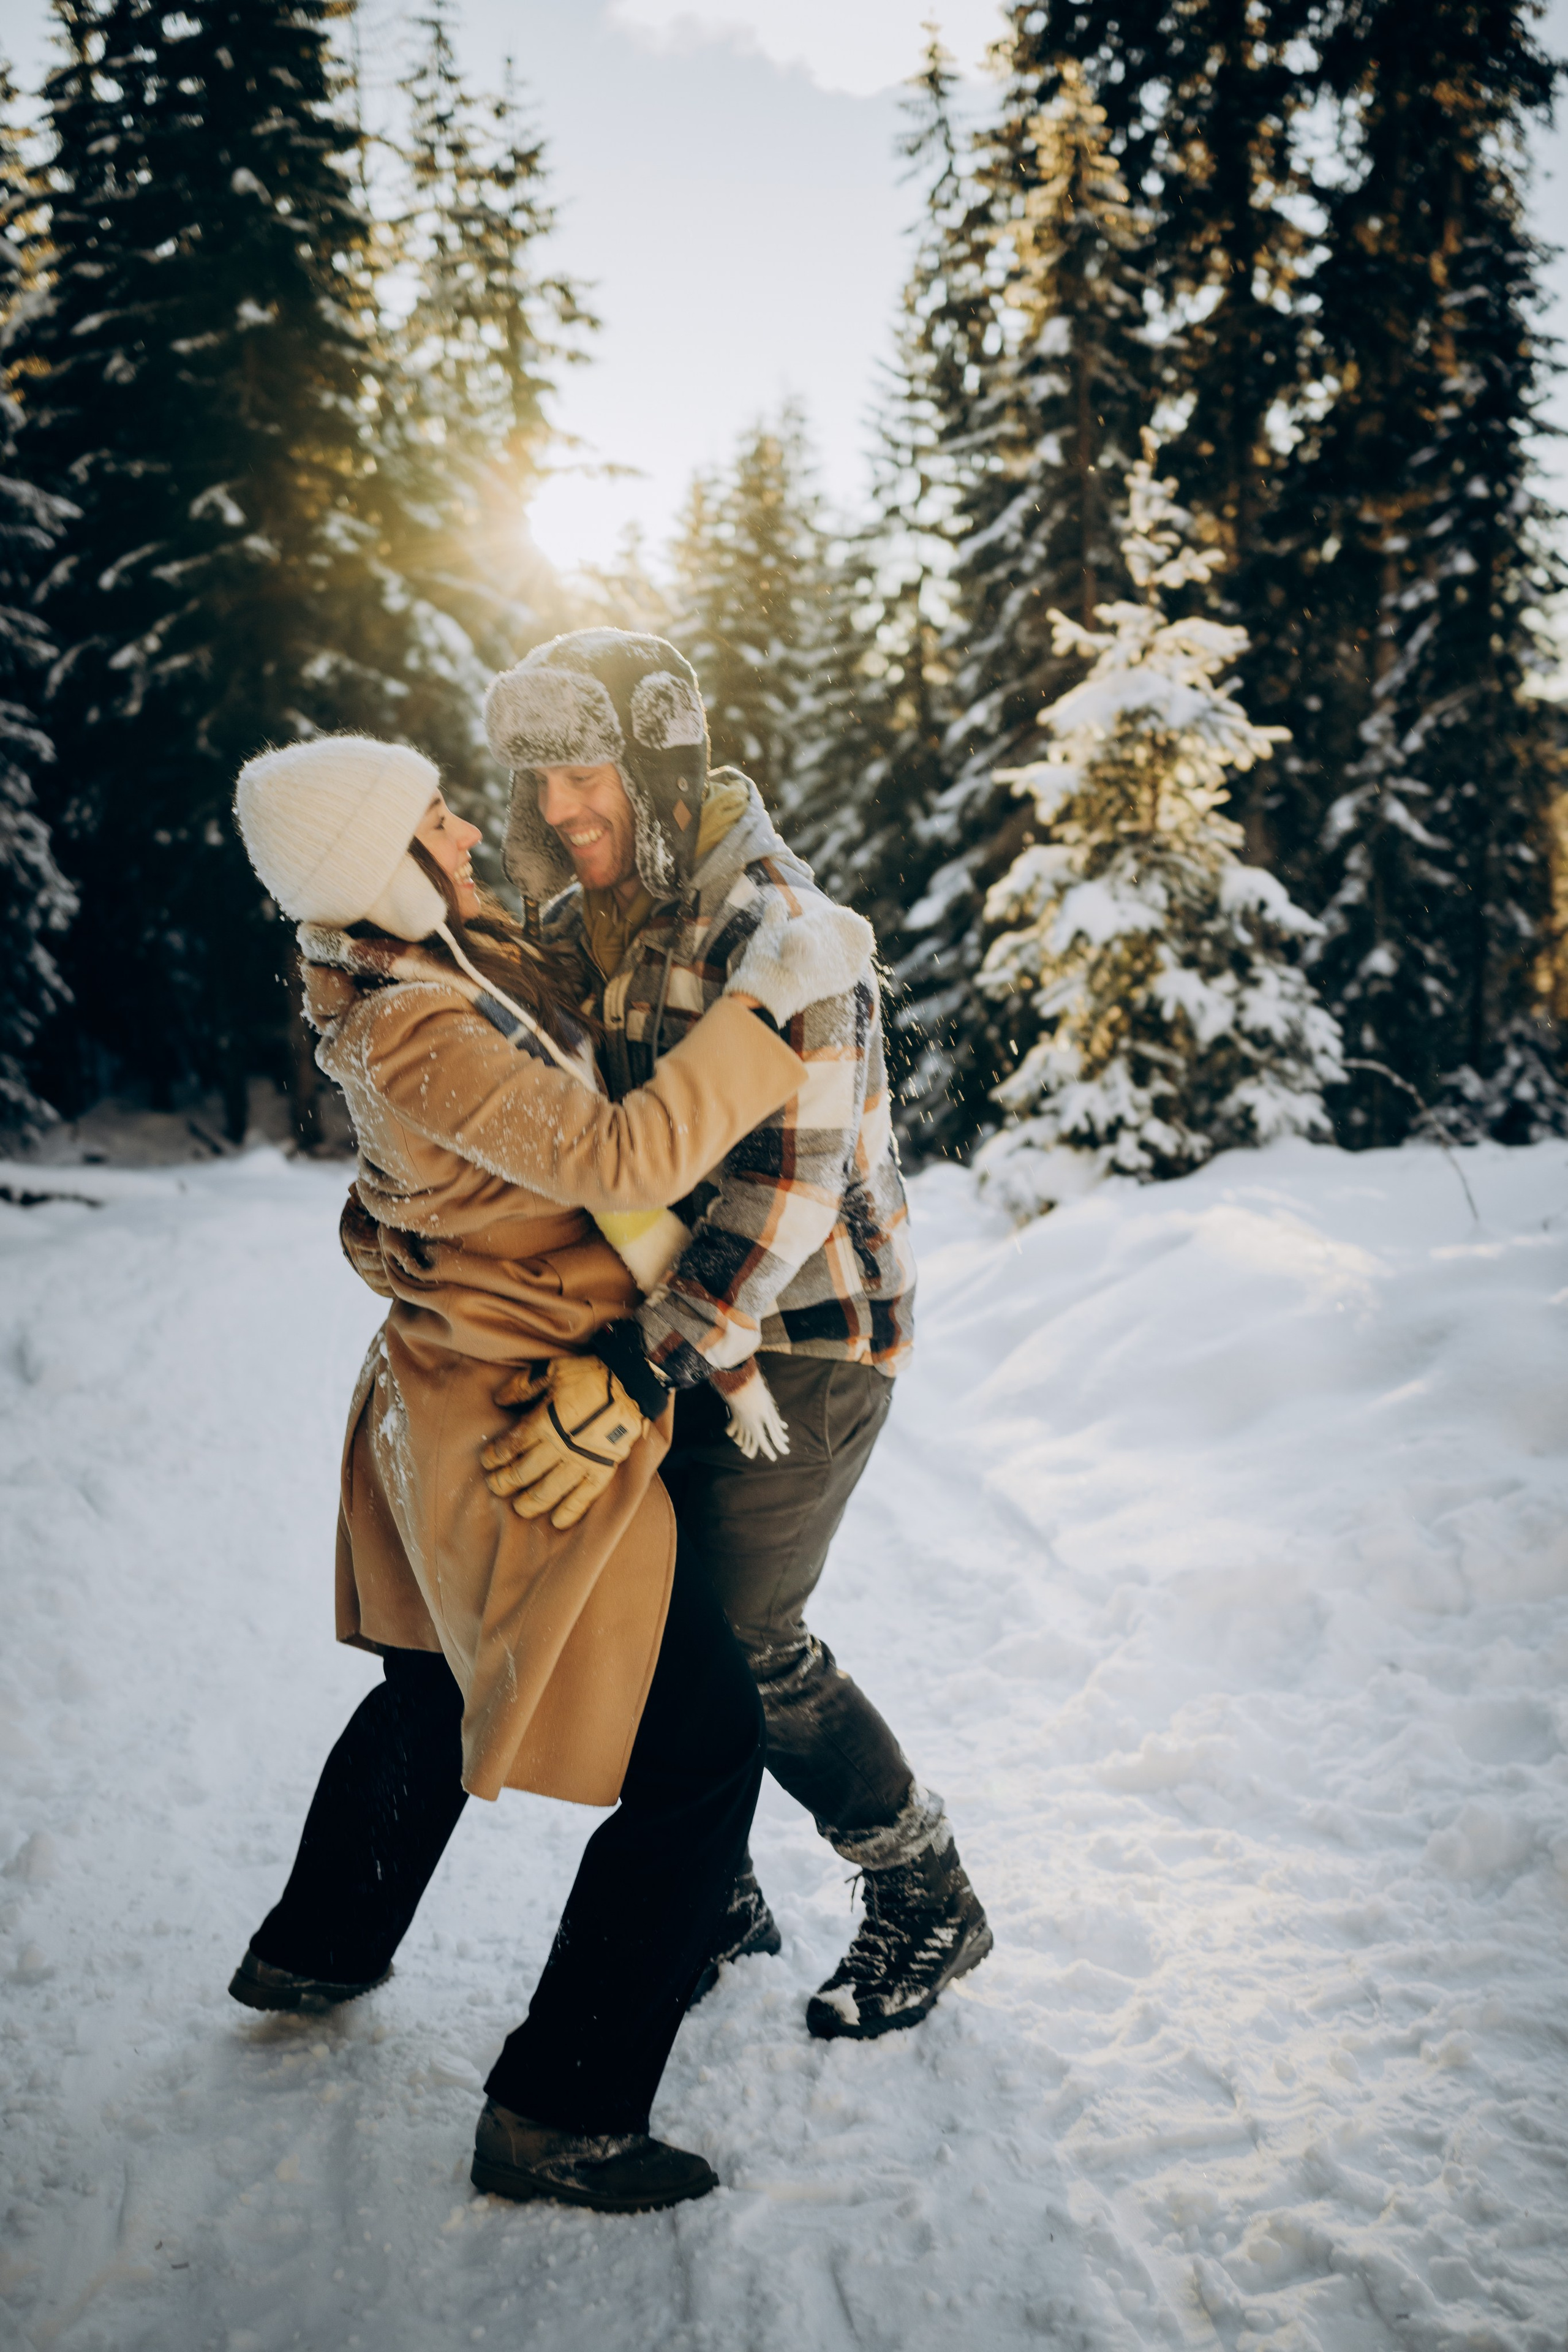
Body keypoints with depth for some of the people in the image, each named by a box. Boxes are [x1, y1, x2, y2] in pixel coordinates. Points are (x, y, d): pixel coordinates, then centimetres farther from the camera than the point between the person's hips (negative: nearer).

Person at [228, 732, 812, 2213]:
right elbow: (620, 1157, -32)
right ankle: (558, 2117, 5)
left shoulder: (425, 972, 3)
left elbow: (540, 1005, 22)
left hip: (445, 1407, 11)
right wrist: (757, 1029, -24)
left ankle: (315, 1950, 52)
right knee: (701, 1746, -3)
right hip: (527, 1424, -10)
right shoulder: (416, 1035, -26)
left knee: (435, 1681, 31)